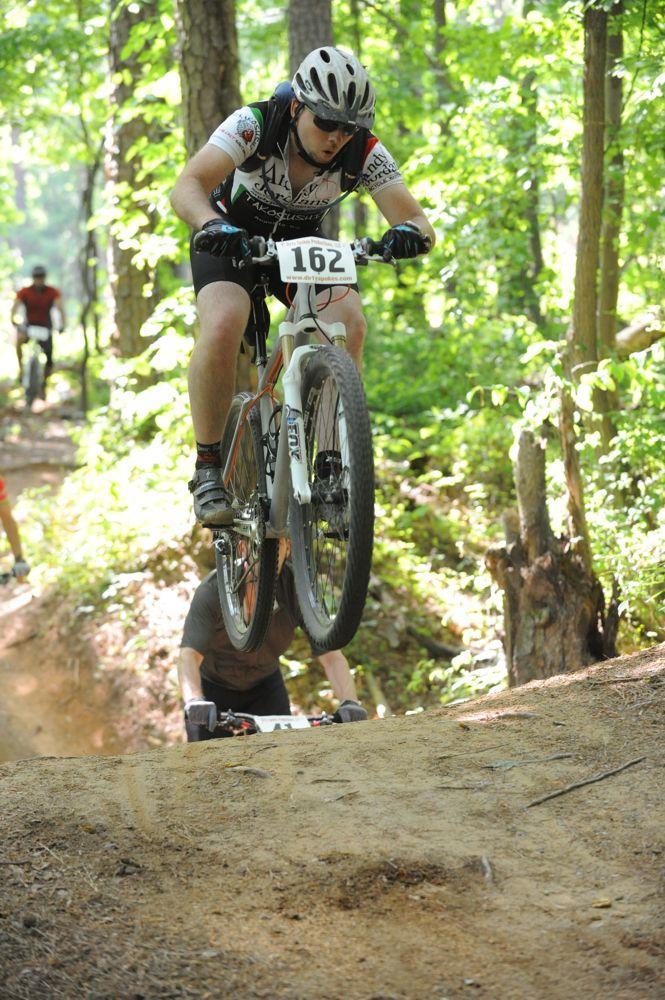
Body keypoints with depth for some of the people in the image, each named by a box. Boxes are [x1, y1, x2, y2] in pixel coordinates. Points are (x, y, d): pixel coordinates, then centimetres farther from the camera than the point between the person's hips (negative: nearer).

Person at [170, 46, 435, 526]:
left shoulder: (364, 153, -24)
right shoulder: (254, 125, -30)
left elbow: (421, 224, -29)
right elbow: (187, 188, -40)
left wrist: (410, 233, -53)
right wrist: (215, 227, -62)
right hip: (233, 238, -2)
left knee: (350, 323, -26)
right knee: (223, 325, -31)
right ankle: (208, 468, -18)